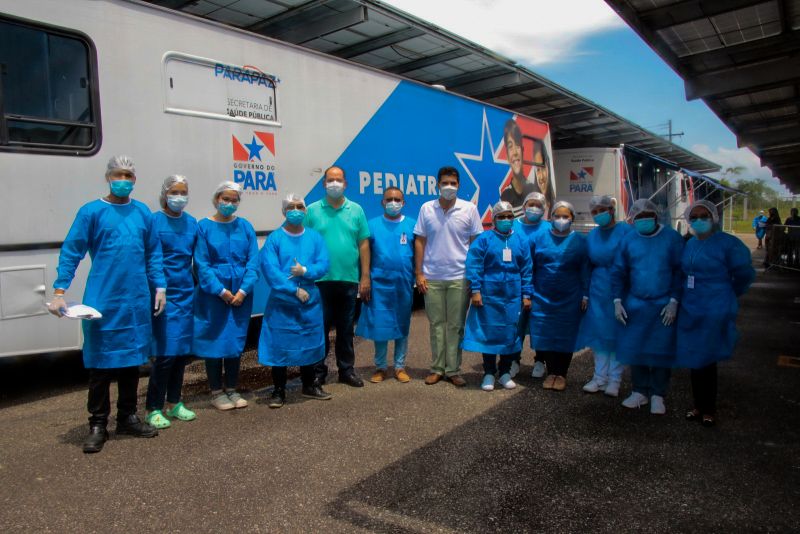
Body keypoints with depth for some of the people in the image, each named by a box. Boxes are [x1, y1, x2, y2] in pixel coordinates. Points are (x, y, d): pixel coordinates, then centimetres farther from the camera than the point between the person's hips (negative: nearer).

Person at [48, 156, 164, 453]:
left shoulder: (142, 213, 7)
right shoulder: (91, 212, -3)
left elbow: (153, 253, 12)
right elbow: (71, 252, -5)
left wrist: (159, 287, 6)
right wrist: (59, 291, -12)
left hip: (137, 301, 4)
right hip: (102, 302, -3)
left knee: (132, 359, 13)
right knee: (101, 362, 3)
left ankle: (127, 417, 27)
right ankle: (98, 425, 17)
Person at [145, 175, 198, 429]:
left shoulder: (192, 223, 9)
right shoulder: (155, 221, -5)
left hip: (186, 294, 5)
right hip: (164, 295, -5)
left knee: (182, 351, 11)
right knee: (164, 353, -6)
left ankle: (173, 403, 25)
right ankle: (153, 408, 8)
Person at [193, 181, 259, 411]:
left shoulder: (245, 226, 4)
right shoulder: (204, 227, -3)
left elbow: (253, 261, 0)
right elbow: (201, 264, -7)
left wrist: (243, 290, -11)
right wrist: (221, 291, -13)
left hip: (241, 294, 3)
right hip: (213, 294, -3)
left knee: (236, 340, 10)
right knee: (215, 340, 4)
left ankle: (232, 389, 23)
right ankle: (216, 392, 17)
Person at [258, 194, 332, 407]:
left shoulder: (314, 237, 4)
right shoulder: (275, 238, -6)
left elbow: (323, 265, -2)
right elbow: (270, 270, -14)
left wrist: (305, 271, -21)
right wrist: (295, 290, -17)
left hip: (310, 302, 3)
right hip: (281, 303, -3)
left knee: (309, 343, 14)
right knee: (279, 346, 2)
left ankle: (309, 385, 30)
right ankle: (279, 390, 17)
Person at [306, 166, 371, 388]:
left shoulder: (356, 210, 6)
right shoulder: (312, 211, 1)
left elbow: (363, 244, 5)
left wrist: (365, 276, 1)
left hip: (349, 280, 2)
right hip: (320, 280, -1)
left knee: (346, 328, 12)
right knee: (320, 327, 7)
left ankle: (347, 370, 24)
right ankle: (318, 371, 19)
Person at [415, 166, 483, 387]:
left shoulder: (469, 209, -1)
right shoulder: (426, 209, 2)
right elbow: (420, 242, 4)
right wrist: (419, 273, -1)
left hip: (459, 277, -1)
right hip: (432, 277, 1)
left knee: (456, 325, 6)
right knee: (436, 323, 9)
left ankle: (453, 370, 17)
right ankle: (437, 368, 20)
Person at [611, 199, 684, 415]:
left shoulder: (672, 238, -4)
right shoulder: (628, 240, 2)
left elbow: (680, 272, -3)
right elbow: (618, 272, 6)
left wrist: (674, 302, -8)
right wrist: (618, 301, -1)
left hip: (663, 306, -2)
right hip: (634, 305, 2)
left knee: (661, 351, 5)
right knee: (635, 349, 7)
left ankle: (658, 396, 18)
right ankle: (640, 392, 23)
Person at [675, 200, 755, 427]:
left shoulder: (728, 244, -11)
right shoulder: (689, 244, 8)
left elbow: (745, 275, -3)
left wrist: (727, 295, 8)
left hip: (714, 312, -6)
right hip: (689, 310, 6)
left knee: (706, 360, 1)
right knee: (694, 359, 13)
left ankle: (708, 409, 19)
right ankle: (699, 405, 28)